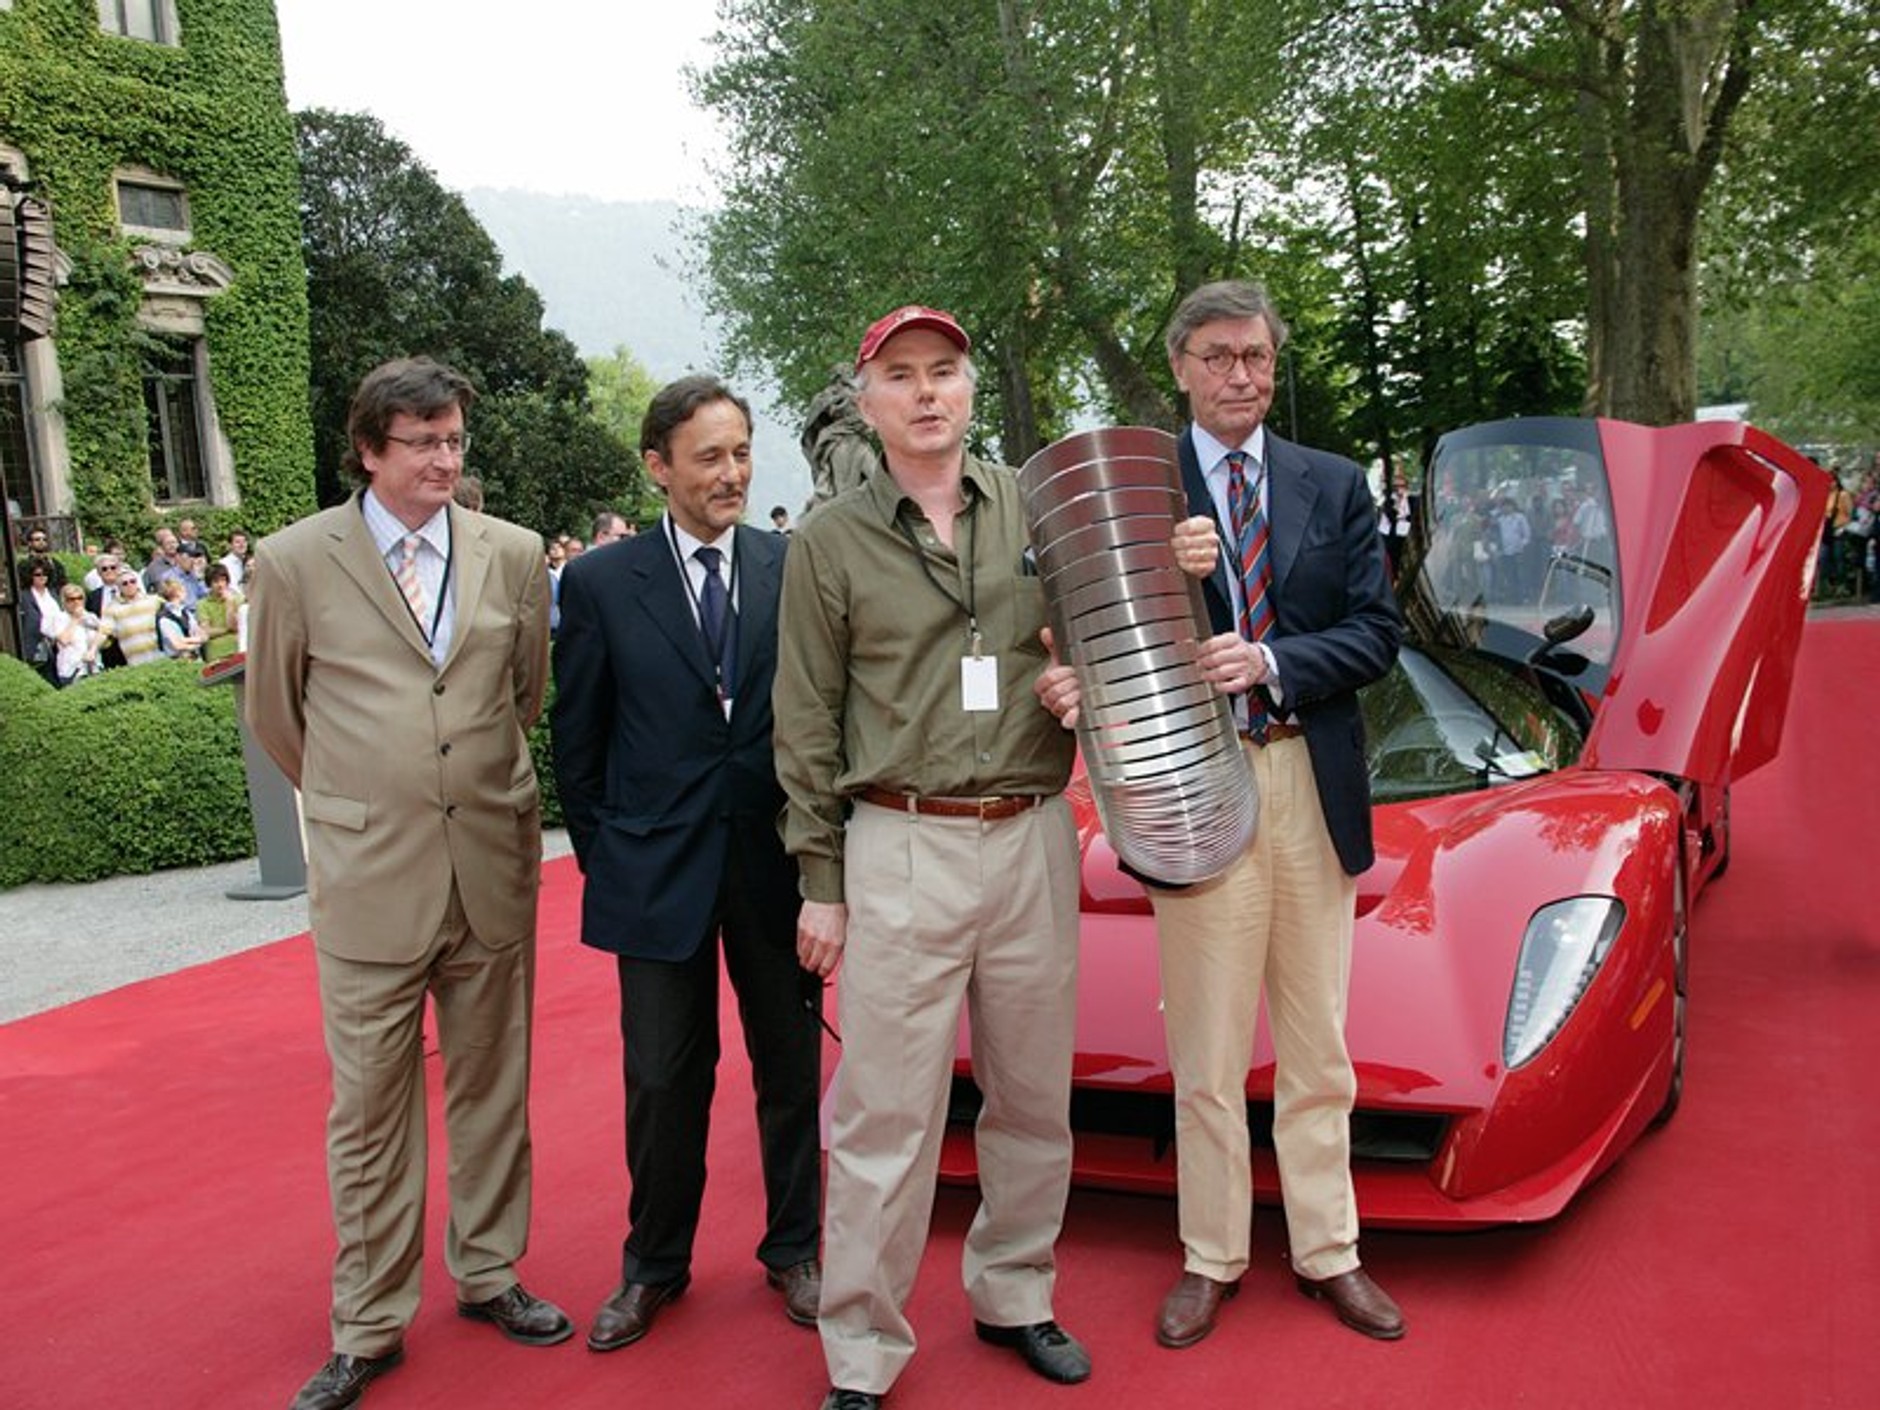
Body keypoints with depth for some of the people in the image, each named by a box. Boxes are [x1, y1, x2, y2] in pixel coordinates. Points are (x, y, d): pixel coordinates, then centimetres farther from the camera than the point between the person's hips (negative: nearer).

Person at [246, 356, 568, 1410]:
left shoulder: (513, 554, 2)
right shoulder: (296, 561, -4)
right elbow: (276, 715, 8)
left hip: (493, 867, 2)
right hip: (369, 876, -2)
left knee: (493, 1086, 14)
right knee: (370, 1107, 6)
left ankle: (487, 1273, 32)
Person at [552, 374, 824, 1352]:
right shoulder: (600, 583, -2)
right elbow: (577, 744, 4)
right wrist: (603, 860, 4)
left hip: (777, 865, 1)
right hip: (659, 868, -1)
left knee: (791, 1067, 13)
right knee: (664, 1080, 10)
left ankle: (793, 1251, 32)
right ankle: (655, 1265, 31)